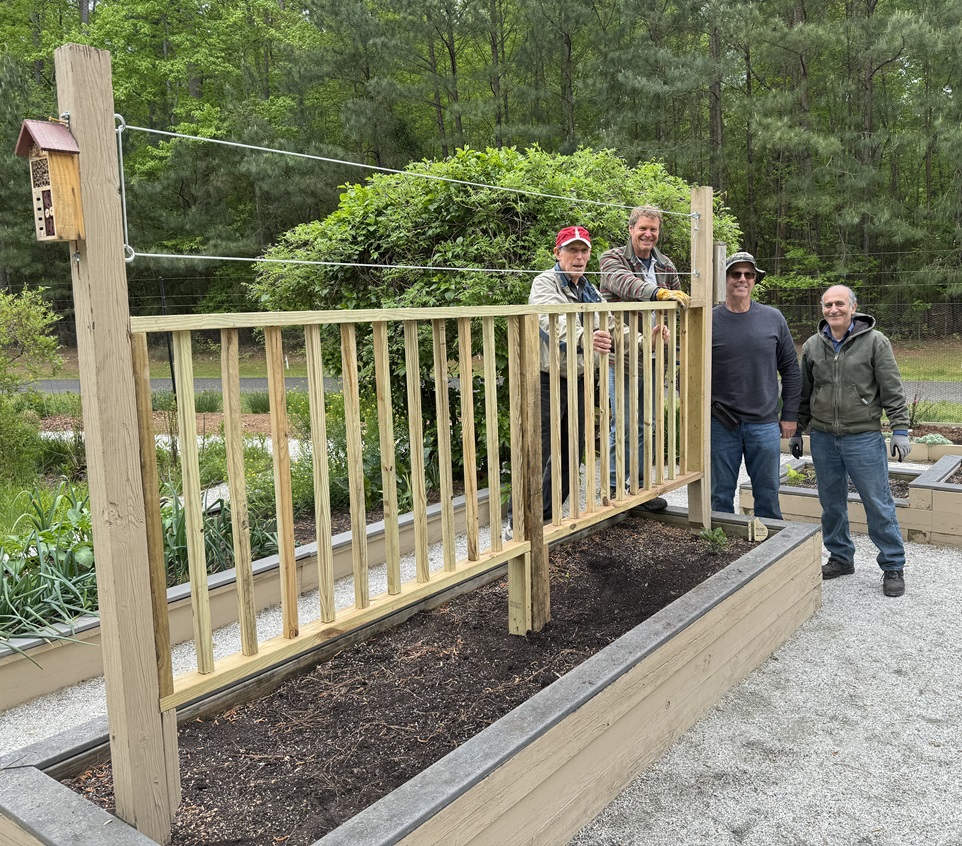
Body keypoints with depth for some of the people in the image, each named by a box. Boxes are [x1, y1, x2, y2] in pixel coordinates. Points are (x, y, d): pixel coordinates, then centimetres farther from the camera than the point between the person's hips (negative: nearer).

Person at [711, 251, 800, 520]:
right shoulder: (709, 321, -3)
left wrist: (790, 415, 6)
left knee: (767, 495, 10)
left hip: (765, 424, 2)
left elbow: (790, 369, 9)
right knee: (721, 497, 8)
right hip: (721, 424, -1)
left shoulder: (773, 319, 4)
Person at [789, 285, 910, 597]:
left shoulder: (875, 342, -3)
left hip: (864, 437, -4)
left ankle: (893, 566, 13)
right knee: (832, 504, 13)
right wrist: (797, 431, 15)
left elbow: (892, 391, -4)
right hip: (823, 439, 4)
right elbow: (803, 394, 15)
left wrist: (900, 430, -9)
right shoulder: (812, 346, 8)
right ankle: (841, 557, 28)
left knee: (879, 504, 0)